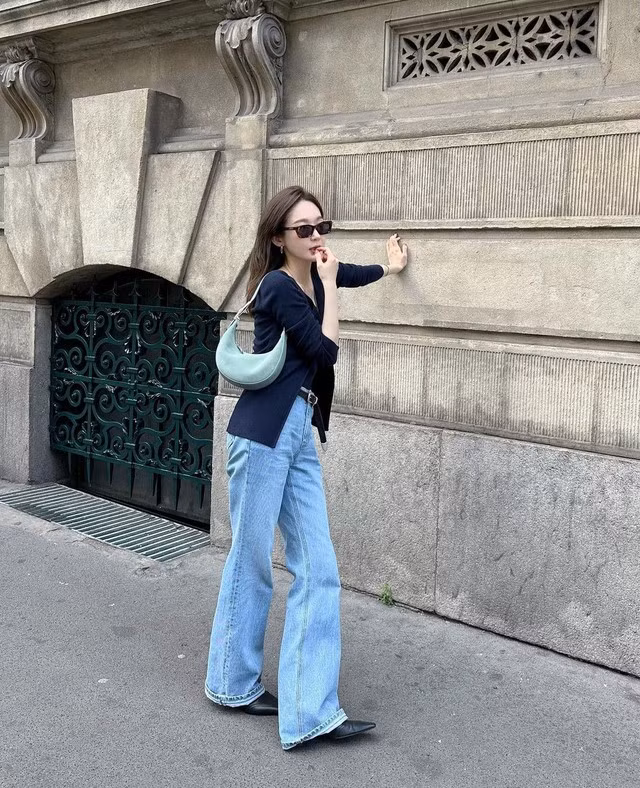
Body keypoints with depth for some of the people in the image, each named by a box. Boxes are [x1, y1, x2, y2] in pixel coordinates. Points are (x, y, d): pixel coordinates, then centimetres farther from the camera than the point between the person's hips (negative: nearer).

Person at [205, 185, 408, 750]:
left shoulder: (312, 276, 14)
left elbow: (350, 274, 38)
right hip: (264, 433, -8)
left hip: (300, 434, 8)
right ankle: (234, 683, 25)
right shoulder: (278, 286, -10)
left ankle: (310, 711, 3)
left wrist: (391, 267, 55)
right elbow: (326, 351, -11)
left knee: (318, 570, 0)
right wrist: (328, 286, -3)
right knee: (251, 564, 5)